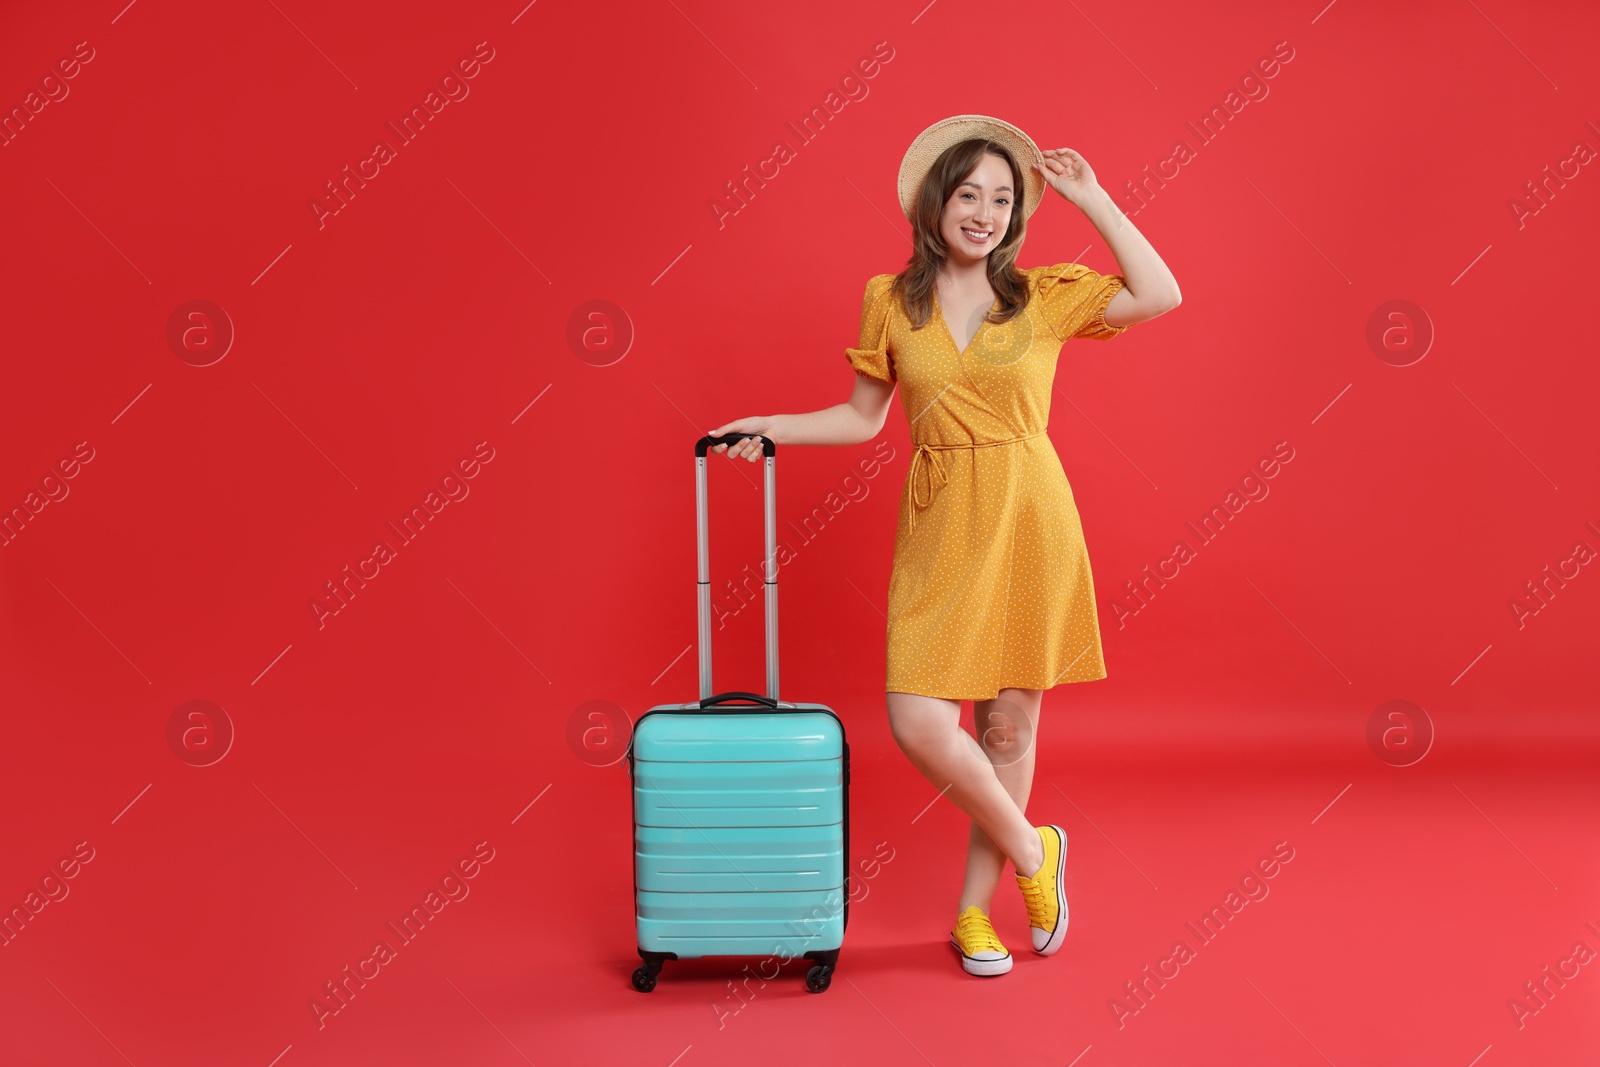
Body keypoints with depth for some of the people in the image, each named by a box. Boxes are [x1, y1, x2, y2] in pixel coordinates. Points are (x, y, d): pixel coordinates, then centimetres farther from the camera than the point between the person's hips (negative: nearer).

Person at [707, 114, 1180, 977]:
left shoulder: (1046, 296, 4)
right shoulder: (890, 300, 6)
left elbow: (1161, 295, -7)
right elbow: (863, 418, 13)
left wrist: (1091, 199, -2)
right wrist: (774, 428, 2)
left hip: (1029, 524, 0)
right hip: (939, 531, 1)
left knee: (1010, 723, 6)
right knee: (920, 724, -10)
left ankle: (973, 911, 24)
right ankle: (1031, 852, 18)